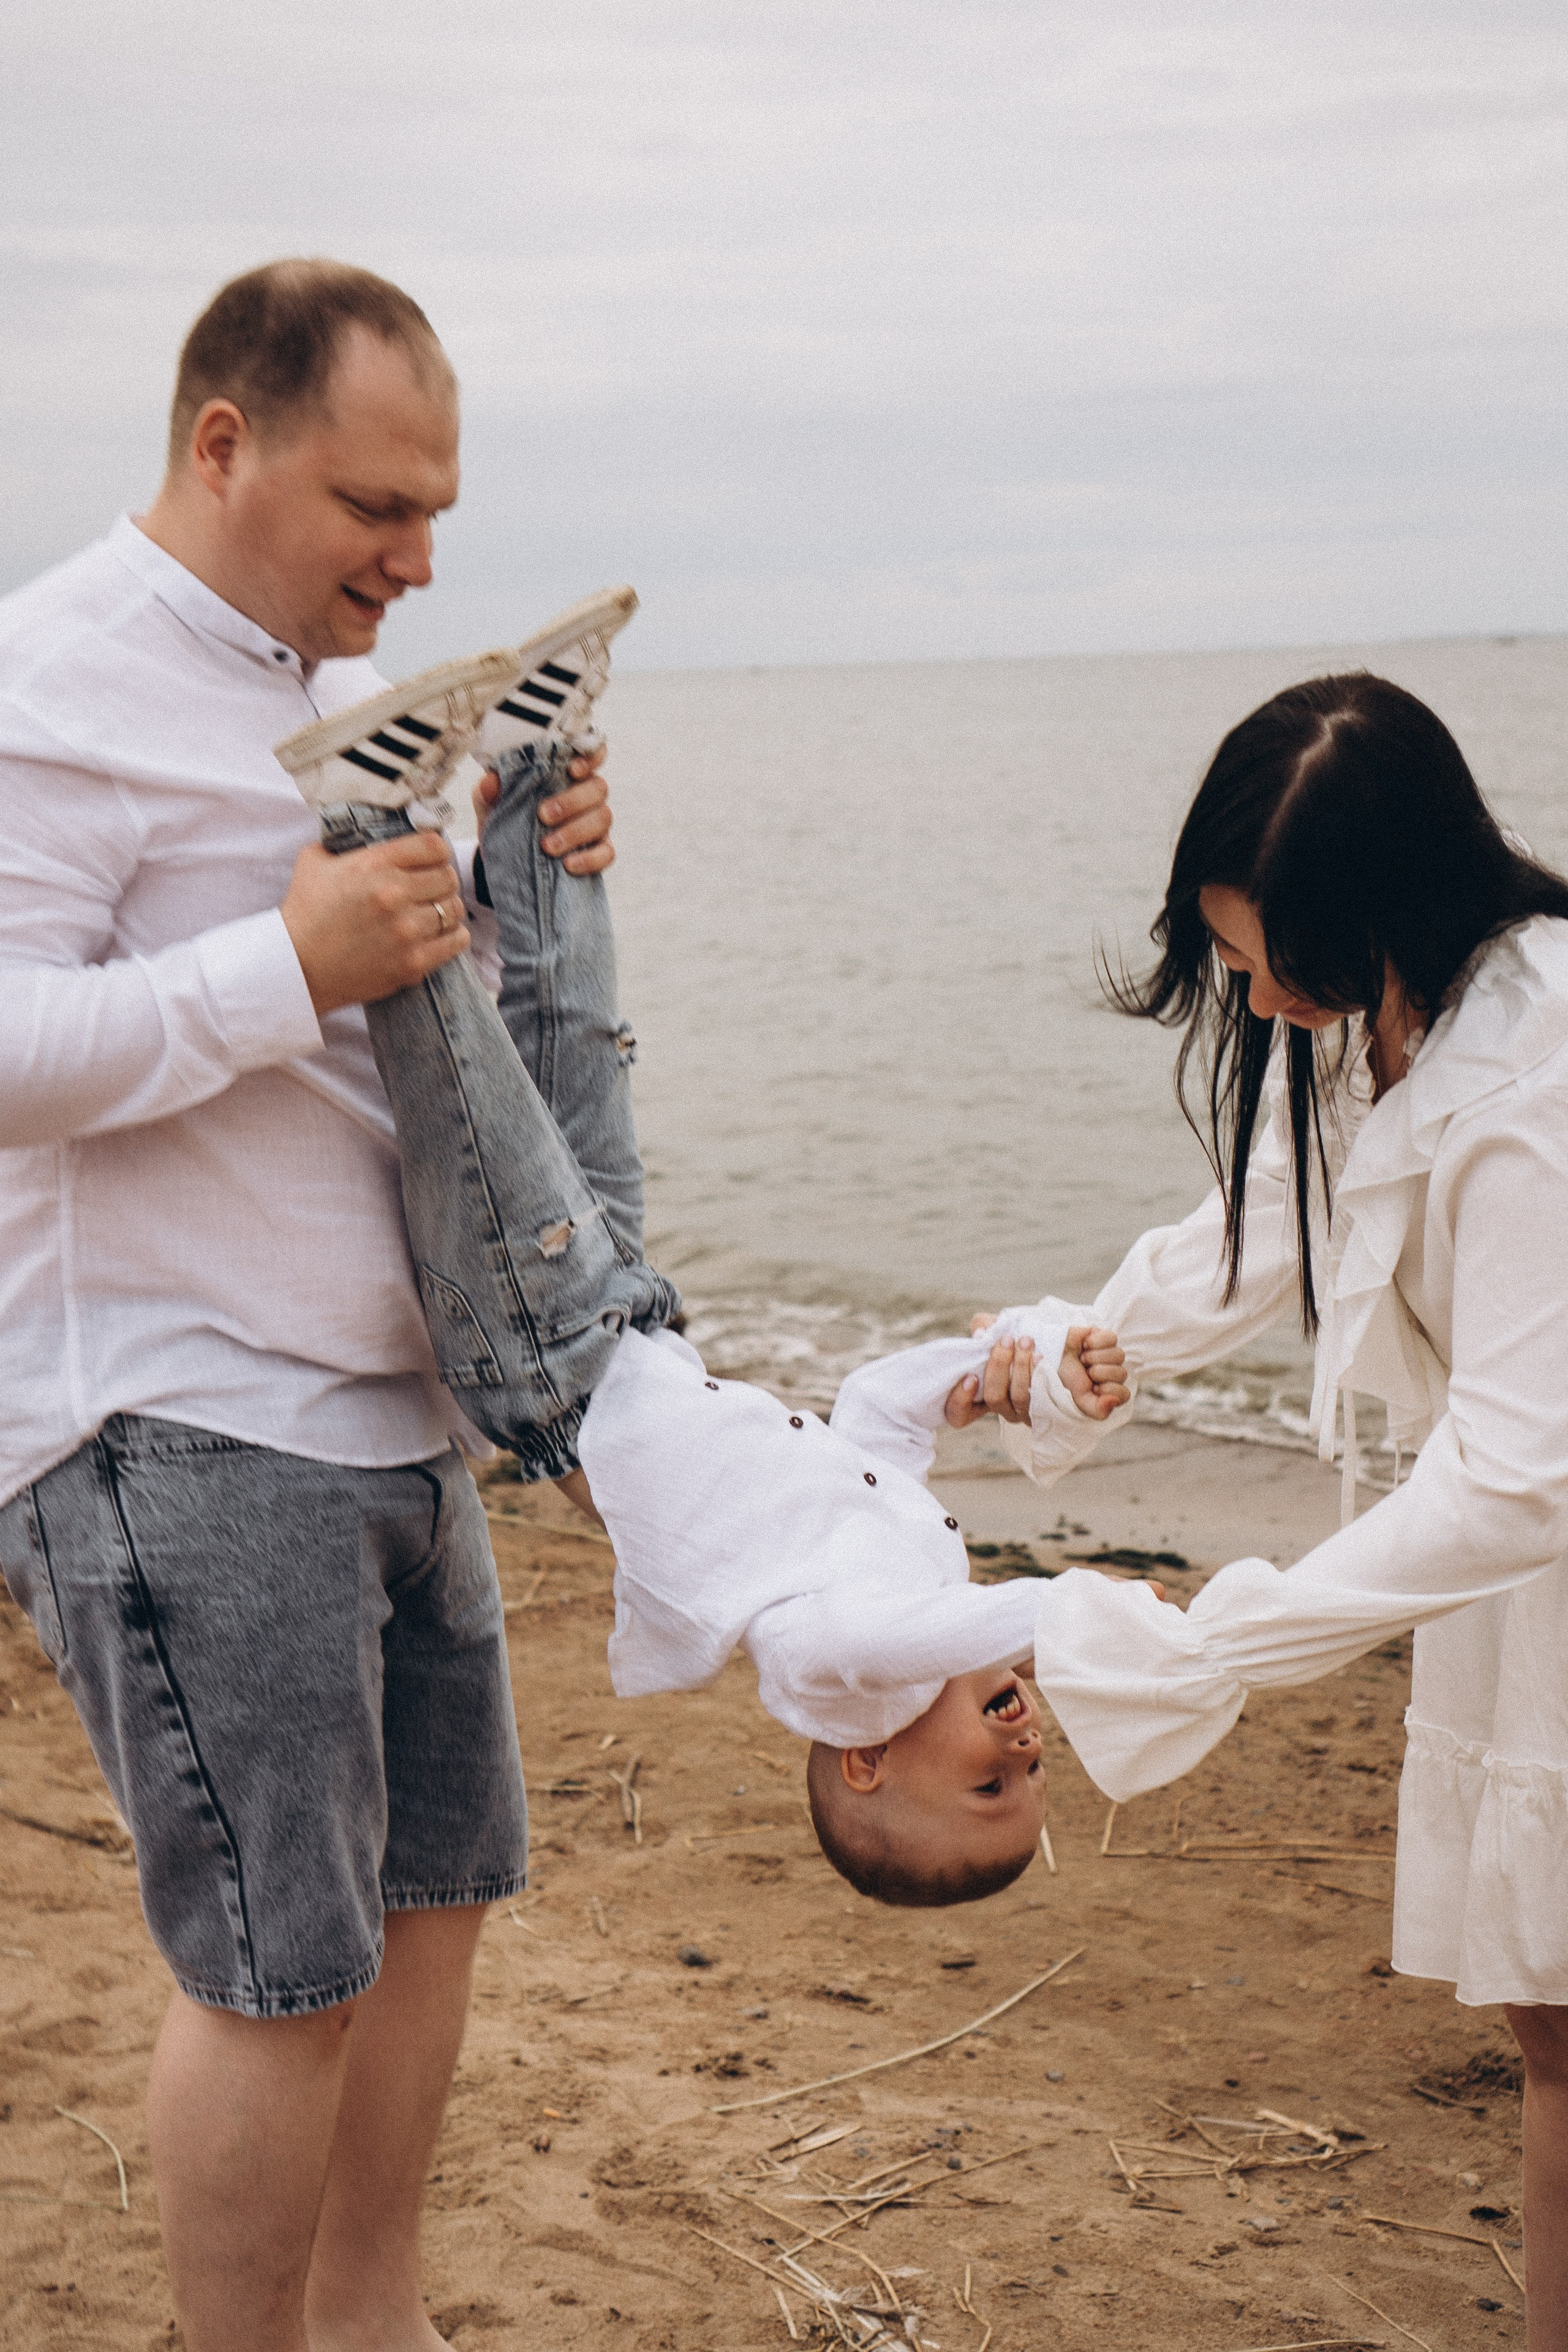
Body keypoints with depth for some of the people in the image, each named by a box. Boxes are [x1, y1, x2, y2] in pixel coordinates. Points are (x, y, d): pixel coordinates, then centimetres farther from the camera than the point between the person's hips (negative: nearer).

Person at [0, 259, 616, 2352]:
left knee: (436, 1882, 16)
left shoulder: (334, 680, 15)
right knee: (283, 1968, -3)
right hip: (172, 1432, -9)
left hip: (383, 1410, 9)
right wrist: (295, 965, -27)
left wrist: (525, 872, 6)